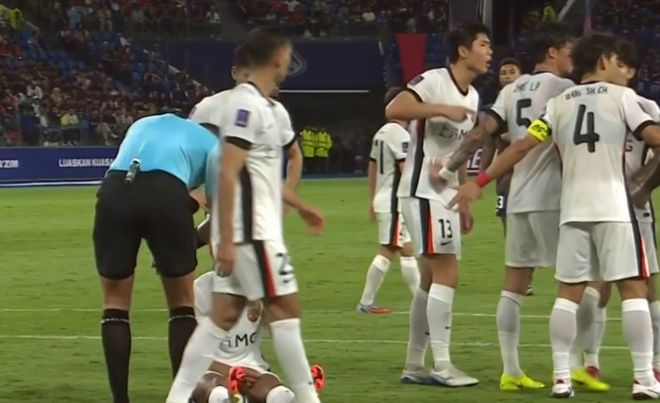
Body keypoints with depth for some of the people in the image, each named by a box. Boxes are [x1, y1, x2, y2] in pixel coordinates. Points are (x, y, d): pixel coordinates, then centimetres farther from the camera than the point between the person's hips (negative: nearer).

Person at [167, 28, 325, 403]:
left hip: (257, 227, 9)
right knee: (285, 307, -4)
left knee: (225, 313, 7)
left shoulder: (263, 105, 15)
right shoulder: (247, 104, -15)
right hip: (250, 229, -9)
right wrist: (225, 239, -23)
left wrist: (301, 206, 35)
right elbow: (228, 174, -20)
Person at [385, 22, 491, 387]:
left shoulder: (472, 97, 14)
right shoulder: (433, 82, -13)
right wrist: (443, 109, -33)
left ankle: (414, 364, 17)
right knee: (447, 274, -12)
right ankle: (442, 365, -10)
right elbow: (393, 110, -29)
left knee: (432, 279, 11)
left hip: (446, 194, 9)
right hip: (423, 191, -9)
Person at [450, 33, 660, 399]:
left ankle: (561, 377, 5)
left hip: (572, 208, 4)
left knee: (569, 291, 8)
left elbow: (522, 147, 6)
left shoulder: (559, 103, 12)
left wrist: (480, 182, 9)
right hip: (613, 206, -4)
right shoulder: (621, 96, 1)